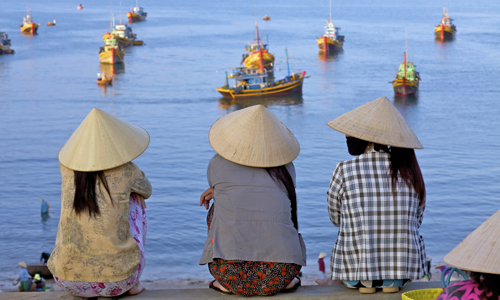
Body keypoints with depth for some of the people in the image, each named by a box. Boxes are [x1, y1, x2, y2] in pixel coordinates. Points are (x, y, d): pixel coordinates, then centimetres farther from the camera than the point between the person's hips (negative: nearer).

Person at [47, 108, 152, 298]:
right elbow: (145, 191, 20)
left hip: (67, 281, 3)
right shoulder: (126, 171, -5)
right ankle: (133, 283, 21)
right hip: (117, 281, -2)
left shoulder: (67, 168, 1)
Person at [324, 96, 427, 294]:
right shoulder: (410, 171, -2)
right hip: (404, 268, 2)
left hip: (354, 270, -2)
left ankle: (364, 283, 12)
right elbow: (417, 221, 10)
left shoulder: (344, 171, -9)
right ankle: (392, 282, 14)